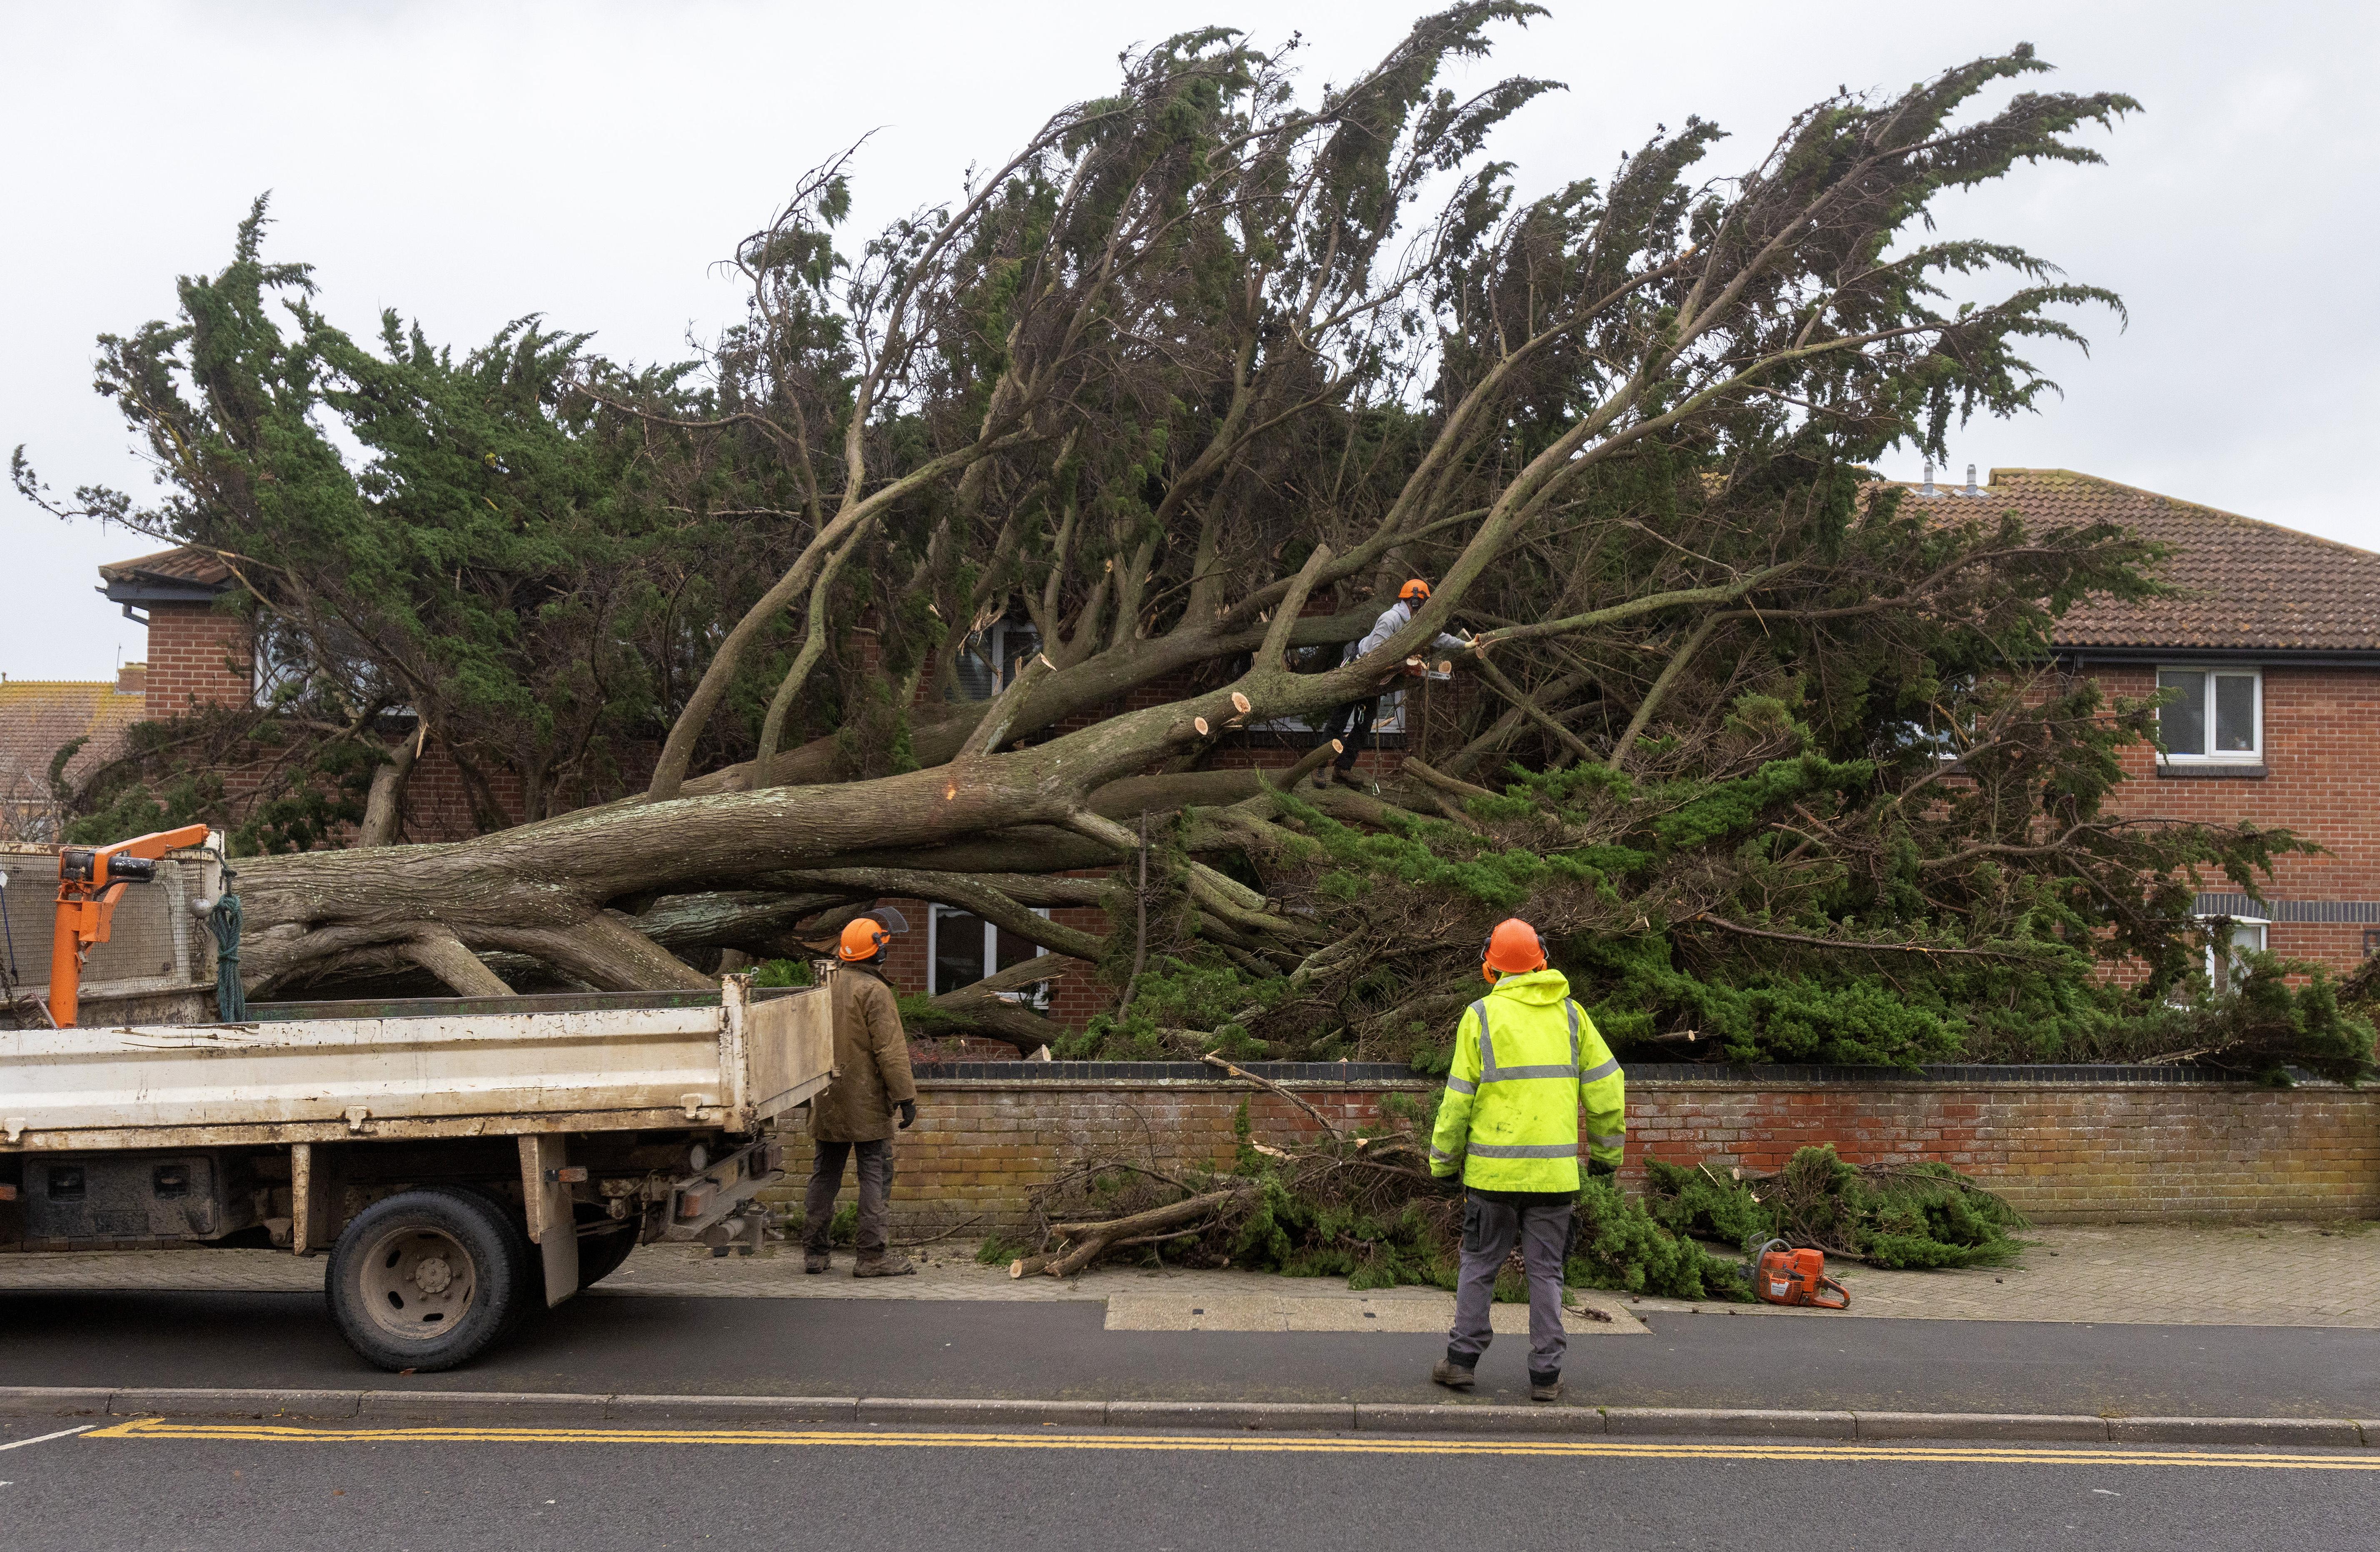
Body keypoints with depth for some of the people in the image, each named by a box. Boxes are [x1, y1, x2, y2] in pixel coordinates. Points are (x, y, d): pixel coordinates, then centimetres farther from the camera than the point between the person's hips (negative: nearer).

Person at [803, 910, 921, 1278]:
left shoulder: (824, 985, 9)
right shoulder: (874, 992, -13)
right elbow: (891, 1051, -16)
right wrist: (906, 1096, -12)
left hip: (827, 1102, 7)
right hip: (866, 1103, -7)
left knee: (824, 1175, 13)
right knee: (875, 1175, -1)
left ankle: (814, 1251, 17)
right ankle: (873, 1255, -2)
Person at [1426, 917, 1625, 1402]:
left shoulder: (1481, 1015, -3)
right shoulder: (1570, 1013, 5)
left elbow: (1459, 1097, -3)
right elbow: (1607, 1087, 5)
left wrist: (1444, 1160, 6)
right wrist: (1606, 1152, 16)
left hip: (1493, 1168, -2)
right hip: (1555, 1170, 2)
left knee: (1480, 1263, 12)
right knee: (1545, 1271, 8)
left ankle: (1462, 1358, 16)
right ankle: (1545, 1375, 10)